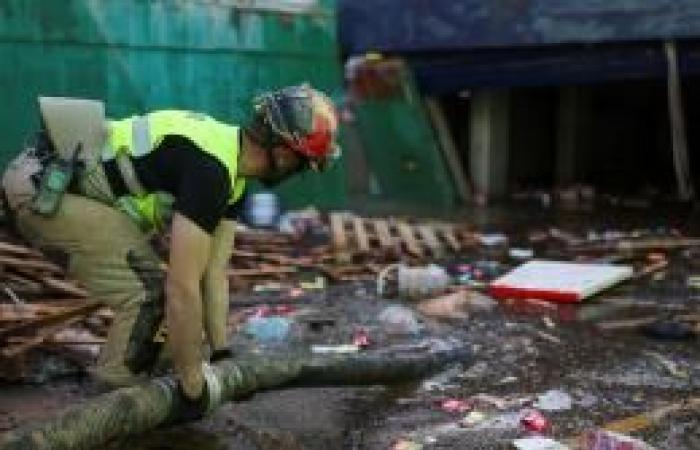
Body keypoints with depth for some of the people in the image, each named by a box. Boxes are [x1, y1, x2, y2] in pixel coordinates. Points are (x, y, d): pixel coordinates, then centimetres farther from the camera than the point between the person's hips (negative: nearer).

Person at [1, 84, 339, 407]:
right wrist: (193, 383, -16)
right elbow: (183, 288, -27)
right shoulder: (210, 169, -25)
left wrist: (221, 354, 10)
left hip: (52, 185, 10)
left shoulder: (231, 165, 5)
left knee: (150, 288, 14)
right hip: (44, 190, -10)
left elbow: (214, 273, 10)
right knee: (151, 294, -13)